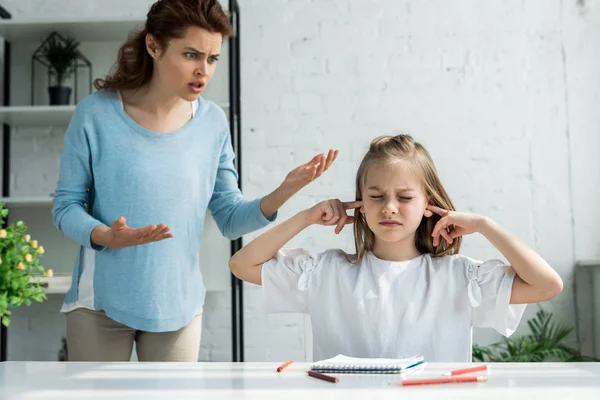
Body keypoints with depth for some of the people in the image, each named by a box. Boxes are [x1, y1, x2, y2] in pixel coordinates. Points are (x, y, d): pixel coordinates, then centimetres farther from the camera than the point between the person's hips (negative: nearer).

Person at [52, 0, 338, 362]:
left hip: (180, 304, 2)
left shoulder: (213, 123, -2)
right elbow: (66, 205, -5)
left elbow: (230, 219, -1)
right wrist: (105, 236, -25)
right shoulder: (98, 113, -10)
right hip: (101, 303, -2)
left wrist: (282, 194, -18)